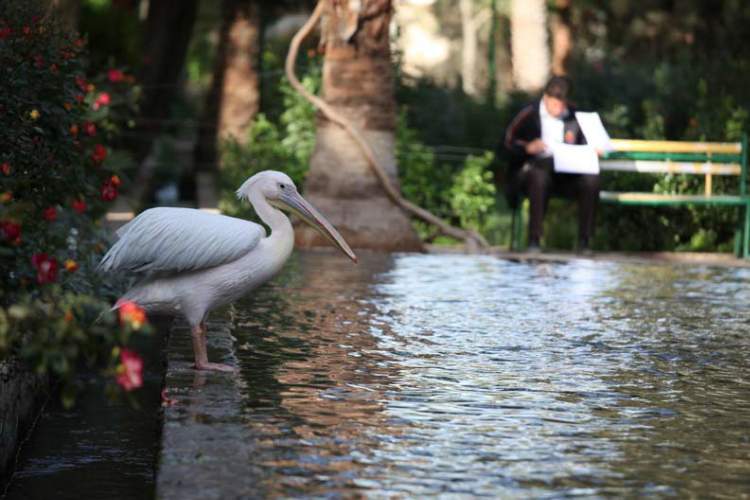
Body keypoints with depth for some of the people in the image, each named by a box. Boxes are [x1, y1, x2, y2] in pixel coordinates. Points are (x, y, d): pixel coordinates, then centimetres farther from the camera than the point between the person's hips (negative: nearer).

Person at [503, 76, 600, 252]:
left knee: (591, 179, -27)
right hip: (535, 166, -3)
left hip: (566, 172, 3)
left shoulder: (574, 117, 14)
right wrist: (528, 147, -16)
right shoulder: (529, 114, 6)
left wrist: (573, 144, -5)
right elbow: (509, 141, 3)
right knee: (539, 176, -39)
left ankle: (584, 241, -21)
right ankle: (534, 241, -34)